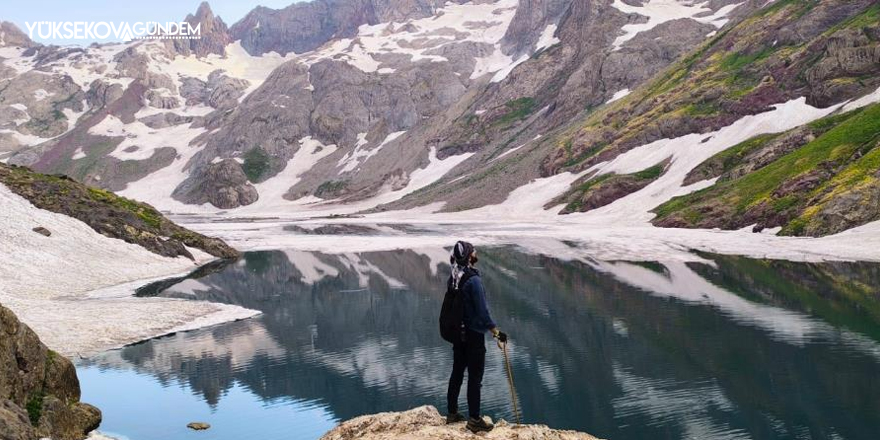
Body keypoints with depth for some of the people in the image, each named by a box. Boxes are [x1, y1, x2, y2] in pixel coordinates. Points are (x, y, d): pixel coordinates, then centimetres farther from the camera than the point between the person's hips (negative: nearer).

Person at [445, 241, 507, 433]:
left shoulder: (453, 279, 2)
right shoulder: (473, 280, -21)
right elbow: (482, 310, -21)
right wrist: (496, 332, -13)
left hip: (457, 332, 7)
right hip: (474, 334, -7)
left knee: (457, 373, 17)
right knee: (475, 377, 2)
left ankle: (452, 413, 27)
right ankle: (474, 419, 9)